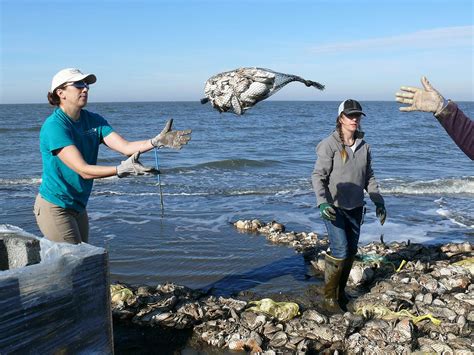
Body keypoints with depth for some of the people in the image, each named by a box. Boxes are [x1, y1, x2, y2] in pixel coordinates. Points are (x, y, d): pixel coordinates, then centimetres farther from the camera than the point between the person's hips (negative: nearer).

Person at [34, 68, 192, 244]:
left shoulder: (93, 120, 2)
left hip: (78, 208, 7)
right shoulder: (54, 126, -20)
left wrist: (157, 141, -26)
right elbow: (83, 170, -28)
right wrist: (121, 170, -42)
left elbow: (125, 146, -10)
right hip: (54, 208, -7)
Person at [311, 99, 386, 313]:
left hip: (355, 207, 6)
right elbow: (318, 176, -12)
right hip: (334, 207, -6)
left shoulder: (363, 146, 7)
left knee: (351, 252, 10)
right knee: (340, 251, -12)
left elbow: (369, 177, 15)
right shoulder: (329, 144, -10)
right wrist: (322, 202, -24)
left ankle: (341, 291, 27)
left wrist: (379, 202, 10)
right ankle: (330, 297, 3)